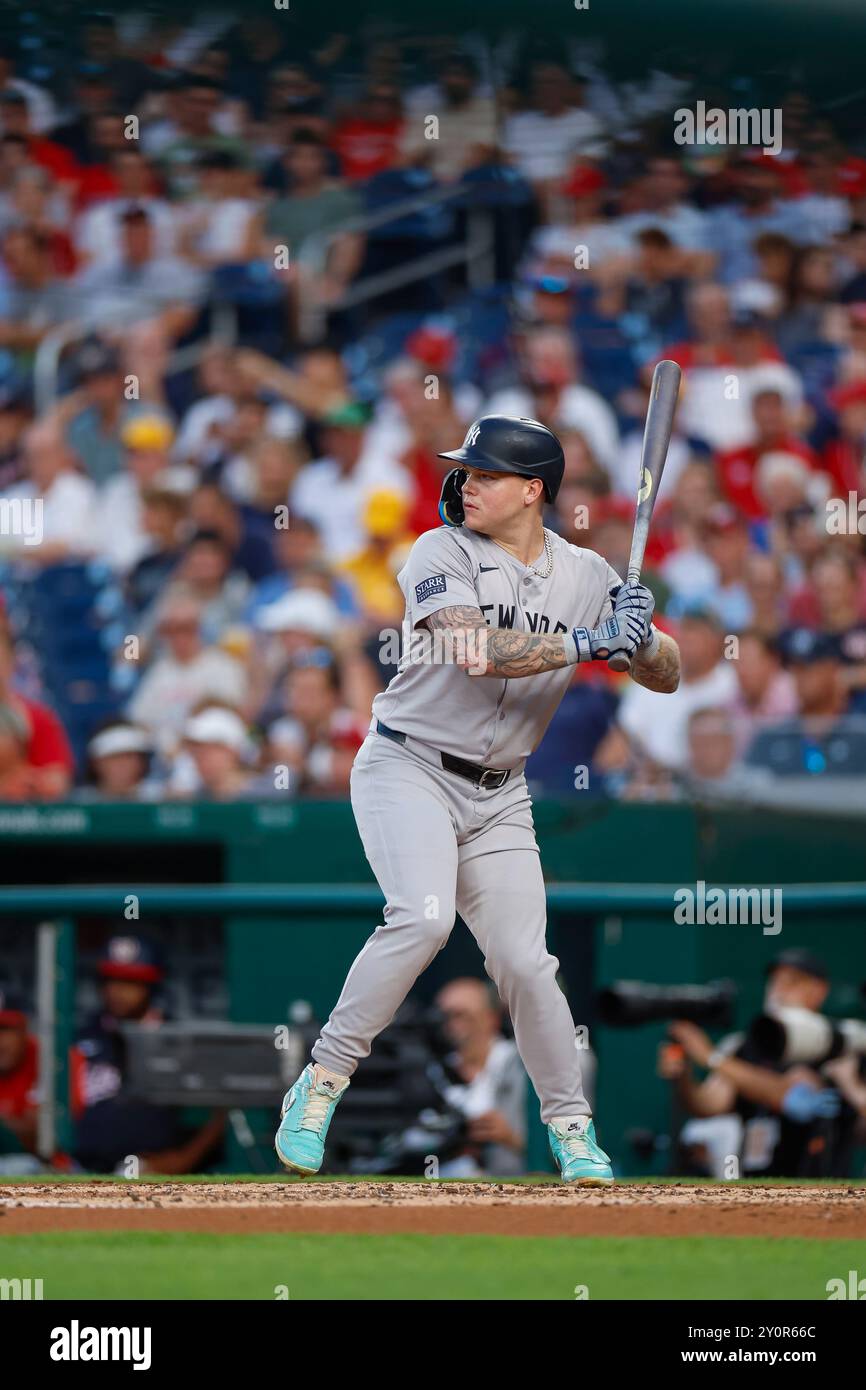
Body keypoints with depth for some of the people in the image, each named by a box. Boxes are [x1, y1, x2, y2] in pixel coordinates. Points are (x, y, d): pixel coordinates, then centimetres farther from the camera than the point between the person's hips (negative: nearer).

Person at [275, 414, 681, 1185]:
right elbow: (478, 651, -24)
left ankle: (572, 1128, 12)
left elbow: (666, 676, 6)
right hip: (408, 768, -4)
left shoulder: (586, 576, 5)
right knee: (424, 916, -26)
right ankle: (322, 1084, -17)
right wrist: (587, 640, -27)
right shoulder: (443, 553, -8)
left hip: (498, 798, 4)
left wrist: (641, 636, -16)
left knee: (524, 959, -3)